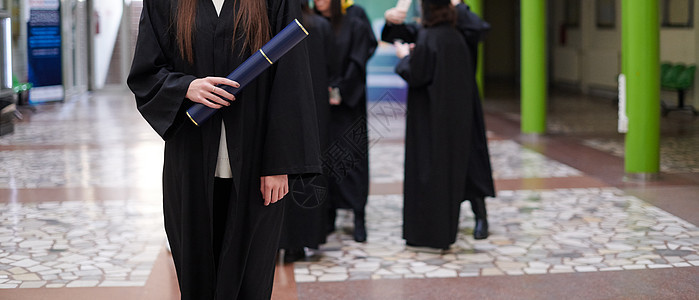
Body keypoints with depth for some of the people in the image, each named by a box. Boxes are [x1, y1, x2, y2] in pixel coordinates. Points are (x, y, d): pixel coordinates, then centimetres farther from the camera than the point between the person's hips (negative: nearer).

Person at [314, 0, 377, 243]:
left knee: (351, 156, -3)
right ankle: (330, 214, 12)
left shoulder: (354, 25, -4)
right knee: (325, 156, 4)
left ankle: (358, 218, 3)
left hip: (347, 103, -4)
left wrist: (340, 90, -14)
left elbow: (357, 63, -8)